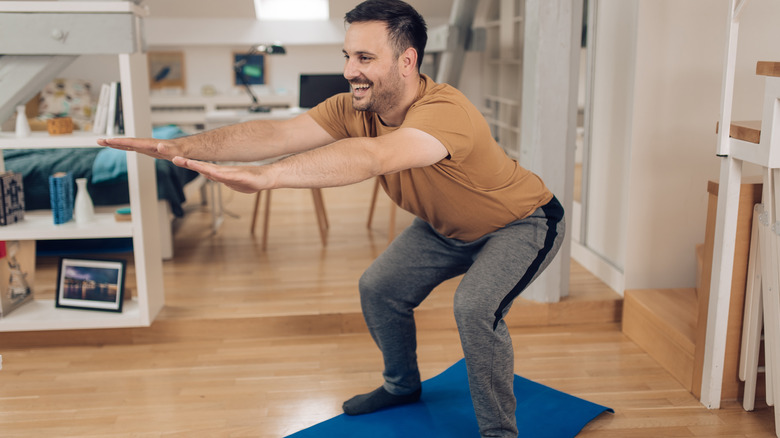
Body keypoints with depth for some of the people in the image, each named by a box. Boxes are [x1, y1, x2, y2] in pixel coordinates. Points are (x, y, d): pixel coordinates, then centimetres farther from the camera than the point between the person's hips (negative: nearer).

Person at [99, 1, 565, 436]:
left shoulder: (446, 111, -40)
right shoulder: (353, 109, -18)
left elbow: (372, 157, -58)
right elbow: (277, 133, -30)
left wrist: (266, 176, -68)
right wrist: (180, 146, -42)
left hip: (522, 222, -7)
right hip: (447, 228, 7)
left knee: (476, 307, -28)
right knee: (379, 288, 6)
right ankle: (403, 385, 32)